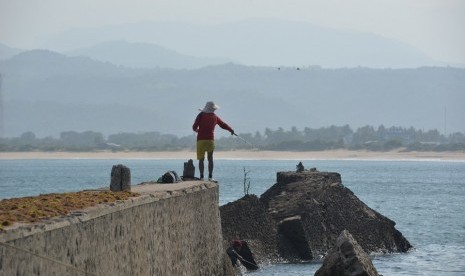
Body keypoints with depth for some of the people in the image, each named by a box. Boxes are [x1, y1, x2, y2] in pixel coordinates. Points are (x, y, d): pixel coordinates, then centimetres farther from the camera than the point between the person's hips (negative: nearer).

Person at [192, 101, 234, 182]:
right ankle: (210, 177, 0)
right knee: (210, 159, 9)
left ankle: (201, 177, -6)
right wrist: (231, 130, 35)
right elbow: (223, 125, 18)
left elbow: (194, 127, -5)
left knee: (201, 159, 2)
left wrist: (197, 130, 19)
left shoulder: (201, 115, -1)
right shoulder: (215, 117, 7)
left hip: (201, 140, -1)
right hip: (210, 140, 1)